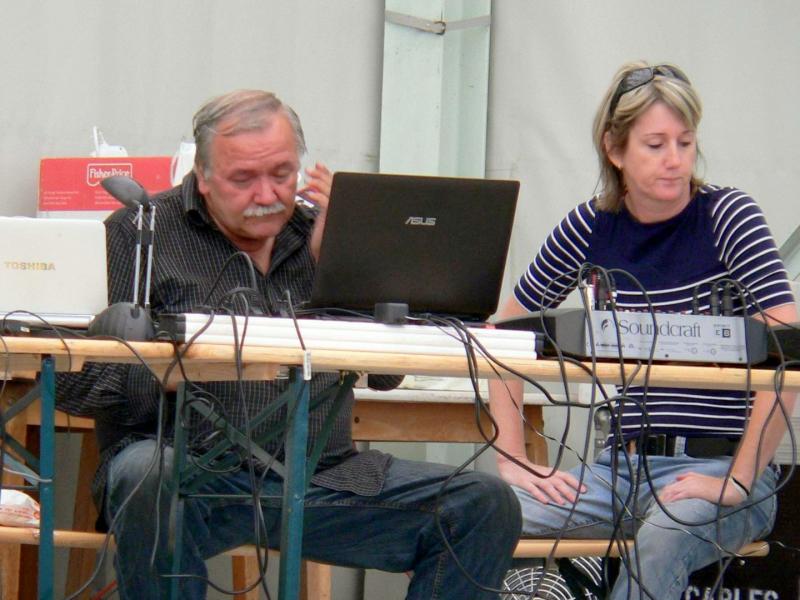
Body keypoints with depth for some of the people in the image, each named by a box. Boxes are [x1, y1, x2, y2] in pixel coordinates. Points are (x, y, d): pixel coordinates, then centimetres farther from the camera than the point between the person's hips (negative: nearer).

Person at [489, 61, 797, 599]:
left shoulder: (727, 215, -4)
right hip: (622, 467, 3)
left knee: (664, 538, -36)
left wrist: (739, 483, -19)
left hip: (716, 464, -3)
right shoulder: (591, 228, 6)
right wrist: (513, 459, 3)